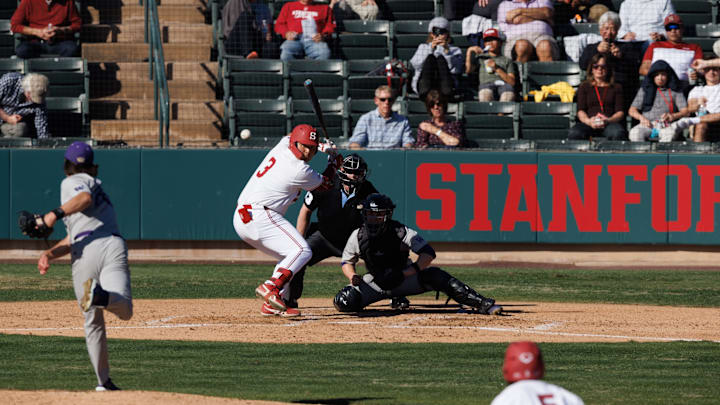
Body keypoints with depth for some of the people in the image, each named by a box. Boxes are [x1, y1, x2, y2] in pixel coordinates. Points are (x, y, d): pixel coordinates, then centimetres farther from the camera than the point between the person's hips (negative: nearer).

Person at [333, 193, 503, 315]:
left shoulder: (401, 232, -21)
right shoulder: (358, 236, -12)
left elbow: (428, 254, -25)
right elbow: (347, 262, 3)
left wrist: (403, 274, -34)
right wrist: (353, 277, -21)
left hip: (405, 279, -3)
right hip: (376, 283, 3)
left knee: (435, 276, -30)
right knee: (343, 302, -19)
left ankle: (483, 305, -32)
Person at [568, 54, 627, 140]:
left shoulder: (616, 87, 23)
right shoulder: (584, 87, 24)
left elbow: (620, 112, 10)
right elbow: (581, 111, 10)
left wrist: (608, 120, -13)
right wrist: (588, 121, -14)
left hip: (610, 123, 0)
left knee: (618, 134, -40)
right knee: (574, 134, -37)